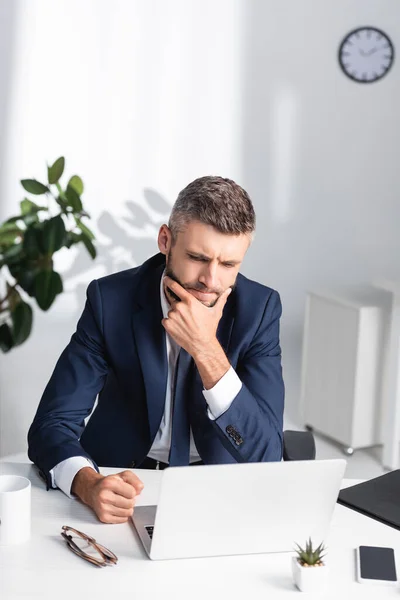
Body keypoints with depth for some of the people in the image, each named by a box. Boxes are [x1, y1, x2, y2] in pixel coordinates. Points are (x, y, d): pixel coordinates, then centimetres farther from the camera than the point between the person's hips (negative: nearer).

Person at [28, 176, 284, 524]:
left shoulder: (259, 308, -11)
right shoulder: (111, 299, -12)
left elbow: (266, 453, -17)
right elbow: (52, 424, -15)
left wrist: (207, 349, -27)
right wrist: (89, 485, -37)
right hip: (123, 484, 0)